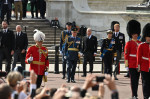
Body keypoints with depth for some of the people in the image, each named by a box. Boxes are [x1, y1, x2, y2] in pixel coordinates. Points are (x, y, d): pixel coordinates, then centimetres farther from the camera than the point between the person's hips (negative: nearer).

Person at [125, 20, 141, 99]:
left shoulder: (140, 43, 12)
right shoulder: (129, 43, -4)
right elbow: (126, 54, -6)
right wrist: (126, 65, -11)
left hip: (138, 65, 5)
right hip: (132, 65, -5)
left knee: (137, 80, 8)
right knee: (133, 80, -5)